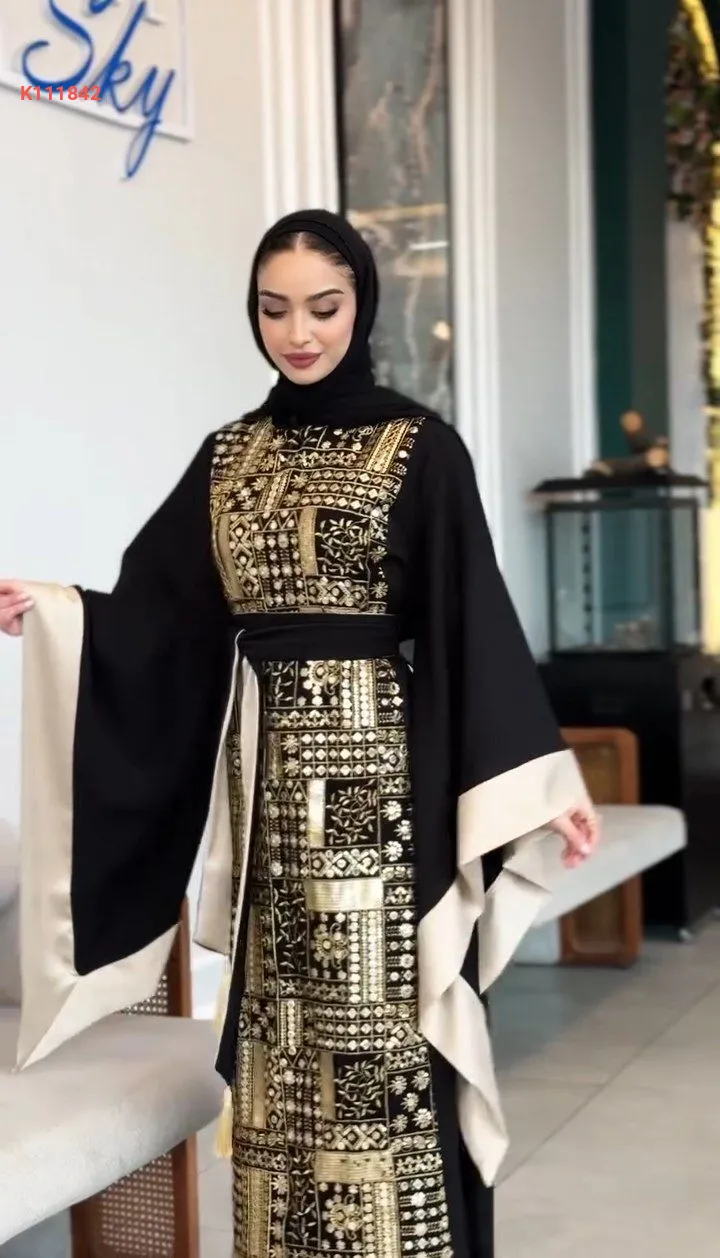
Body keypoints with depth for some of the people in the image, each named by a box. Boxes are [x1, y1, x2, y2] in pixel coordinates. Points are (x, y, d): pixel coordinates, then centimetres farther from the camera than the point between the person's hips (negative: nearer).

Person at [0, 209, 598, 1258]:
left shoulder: (419, 448, -3)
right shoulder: (230, 454, 11)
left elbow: (471, 619, -7)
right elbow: (157, 610, 7)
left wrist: (539, 780, -13)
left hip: (372, 760, -4)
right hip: (264, 767, 5)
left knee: (375, 1018, -2)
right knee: (281, 1024, 10)